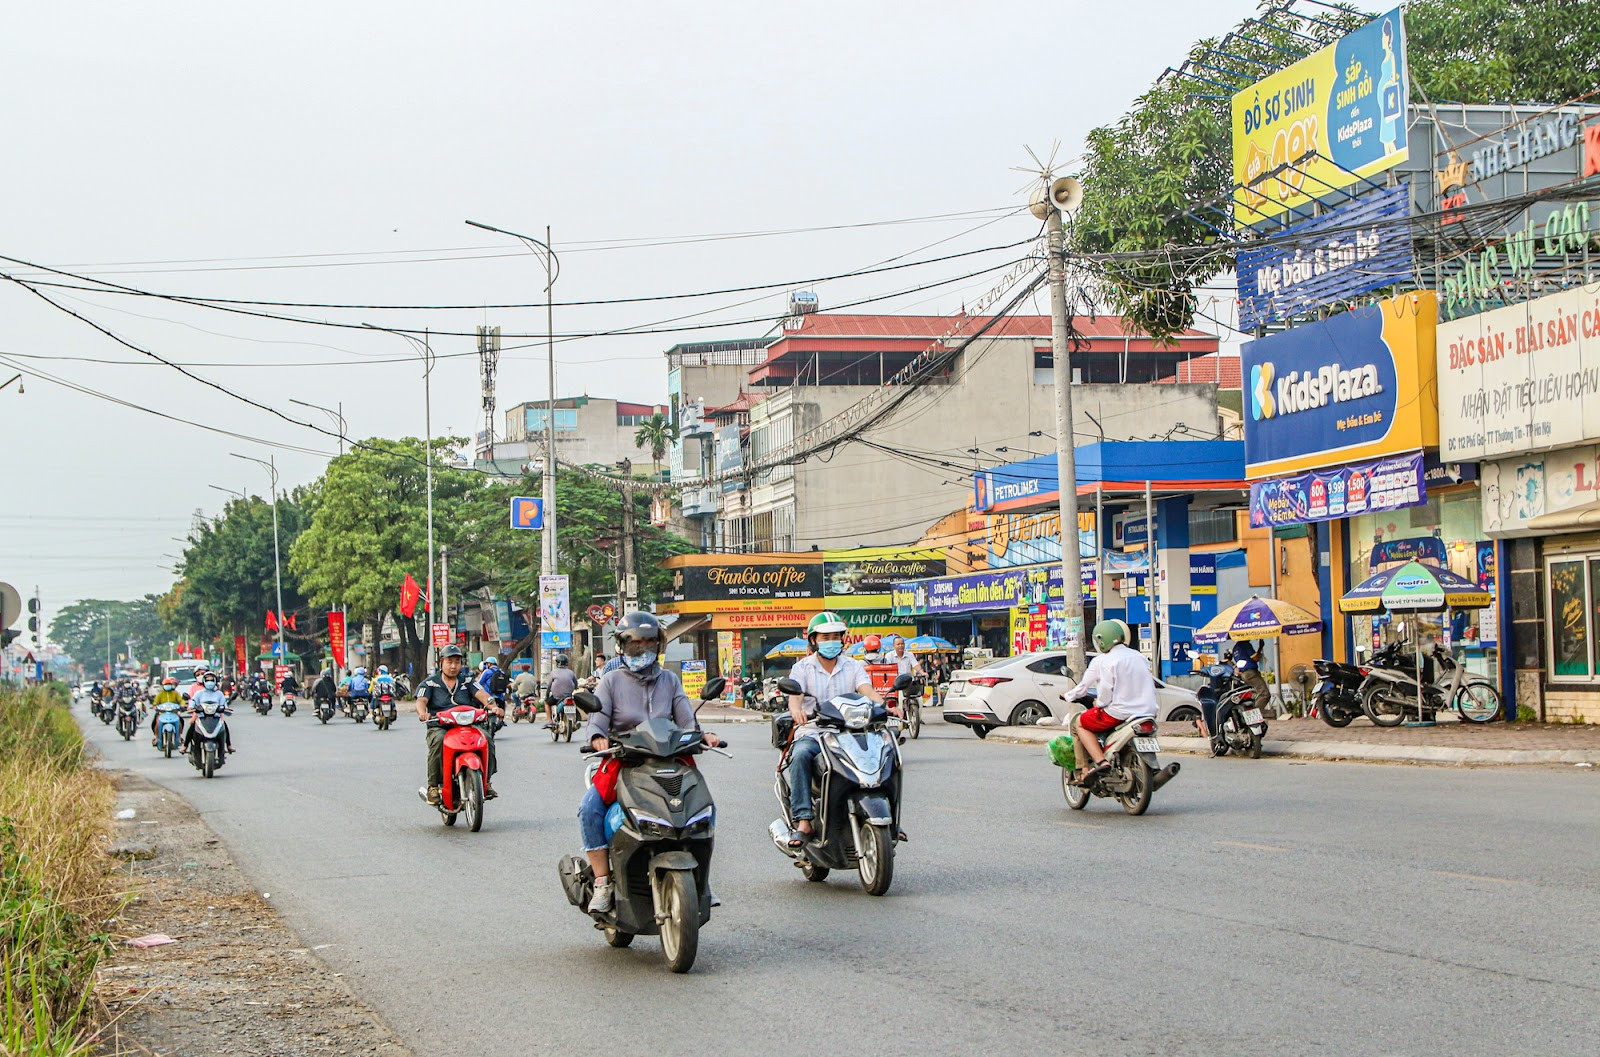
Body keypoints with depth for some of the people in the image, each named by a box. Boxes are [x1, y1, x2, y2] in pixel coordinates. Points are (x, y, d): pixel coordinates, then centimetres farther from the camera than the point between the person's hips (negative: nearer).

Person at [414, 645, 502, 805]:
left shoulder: (466, 682, 17)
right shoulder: (430, 683, 10)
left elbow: (481, 694, 1)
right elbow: (421, 700, -6)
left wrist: (493, 706, -21)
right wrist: (423, 713, -31)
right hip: (439, 727, -2)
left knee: (486, 738, -25)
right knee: (438, 741, -37)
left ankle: (485, 781, -14)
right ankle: (433, 786, -30)